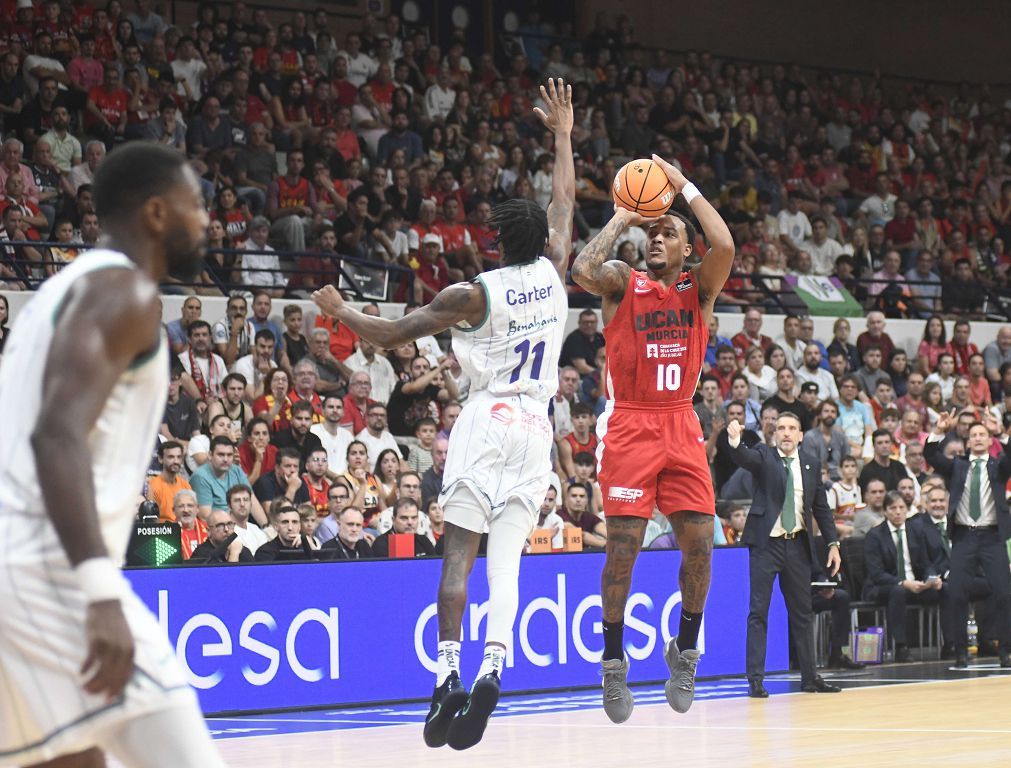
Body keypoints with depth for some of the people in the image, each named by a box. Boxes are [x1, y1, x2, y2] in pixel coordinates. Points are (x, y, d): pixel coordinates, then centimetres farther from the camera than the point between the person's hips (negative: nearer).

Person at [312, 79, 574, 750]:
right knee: (506, 561, -2)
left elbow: (391, 335, -3)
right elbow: (566, 203, 21)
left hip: (487, 421, -3)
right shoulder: (553, 274, 4)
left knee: (459, 556, -4)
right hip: (535, 427, 3)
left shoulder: (475, 294, -6)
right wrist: (563, 134, 31)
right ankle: (493, 668, -21)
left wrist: (340, 310, 14)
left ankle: (449, 673, -17)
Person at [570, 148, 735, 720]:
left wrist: (686, 188, -9)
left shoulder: (699, 288, 7)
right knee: (623, 549, -6)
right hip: (629, 426, -2)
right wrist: (621, 220, -10)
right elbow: (584, 270, -21)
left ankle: (685, 650, 18)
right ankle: (614, 661, 7)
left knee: (700, 545, -2)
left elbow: (725, 248, -15)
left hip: (681, 426, 2)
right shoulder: (623, 283, 2)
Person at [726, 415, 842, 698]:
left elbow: (821, 507, 13)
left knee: (802, 612, 11)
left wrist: (833, 543, 7)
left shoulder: (809, 465, 9)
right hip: (766, 543, -4)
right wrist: (734, 441, -45)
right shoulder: (764, 457, -2)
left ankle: (809, 677, 18)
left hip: (797, 545, 4)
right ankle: (755, 680, -4)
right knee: (758, 611, -5)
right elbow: (744, 458, -24)